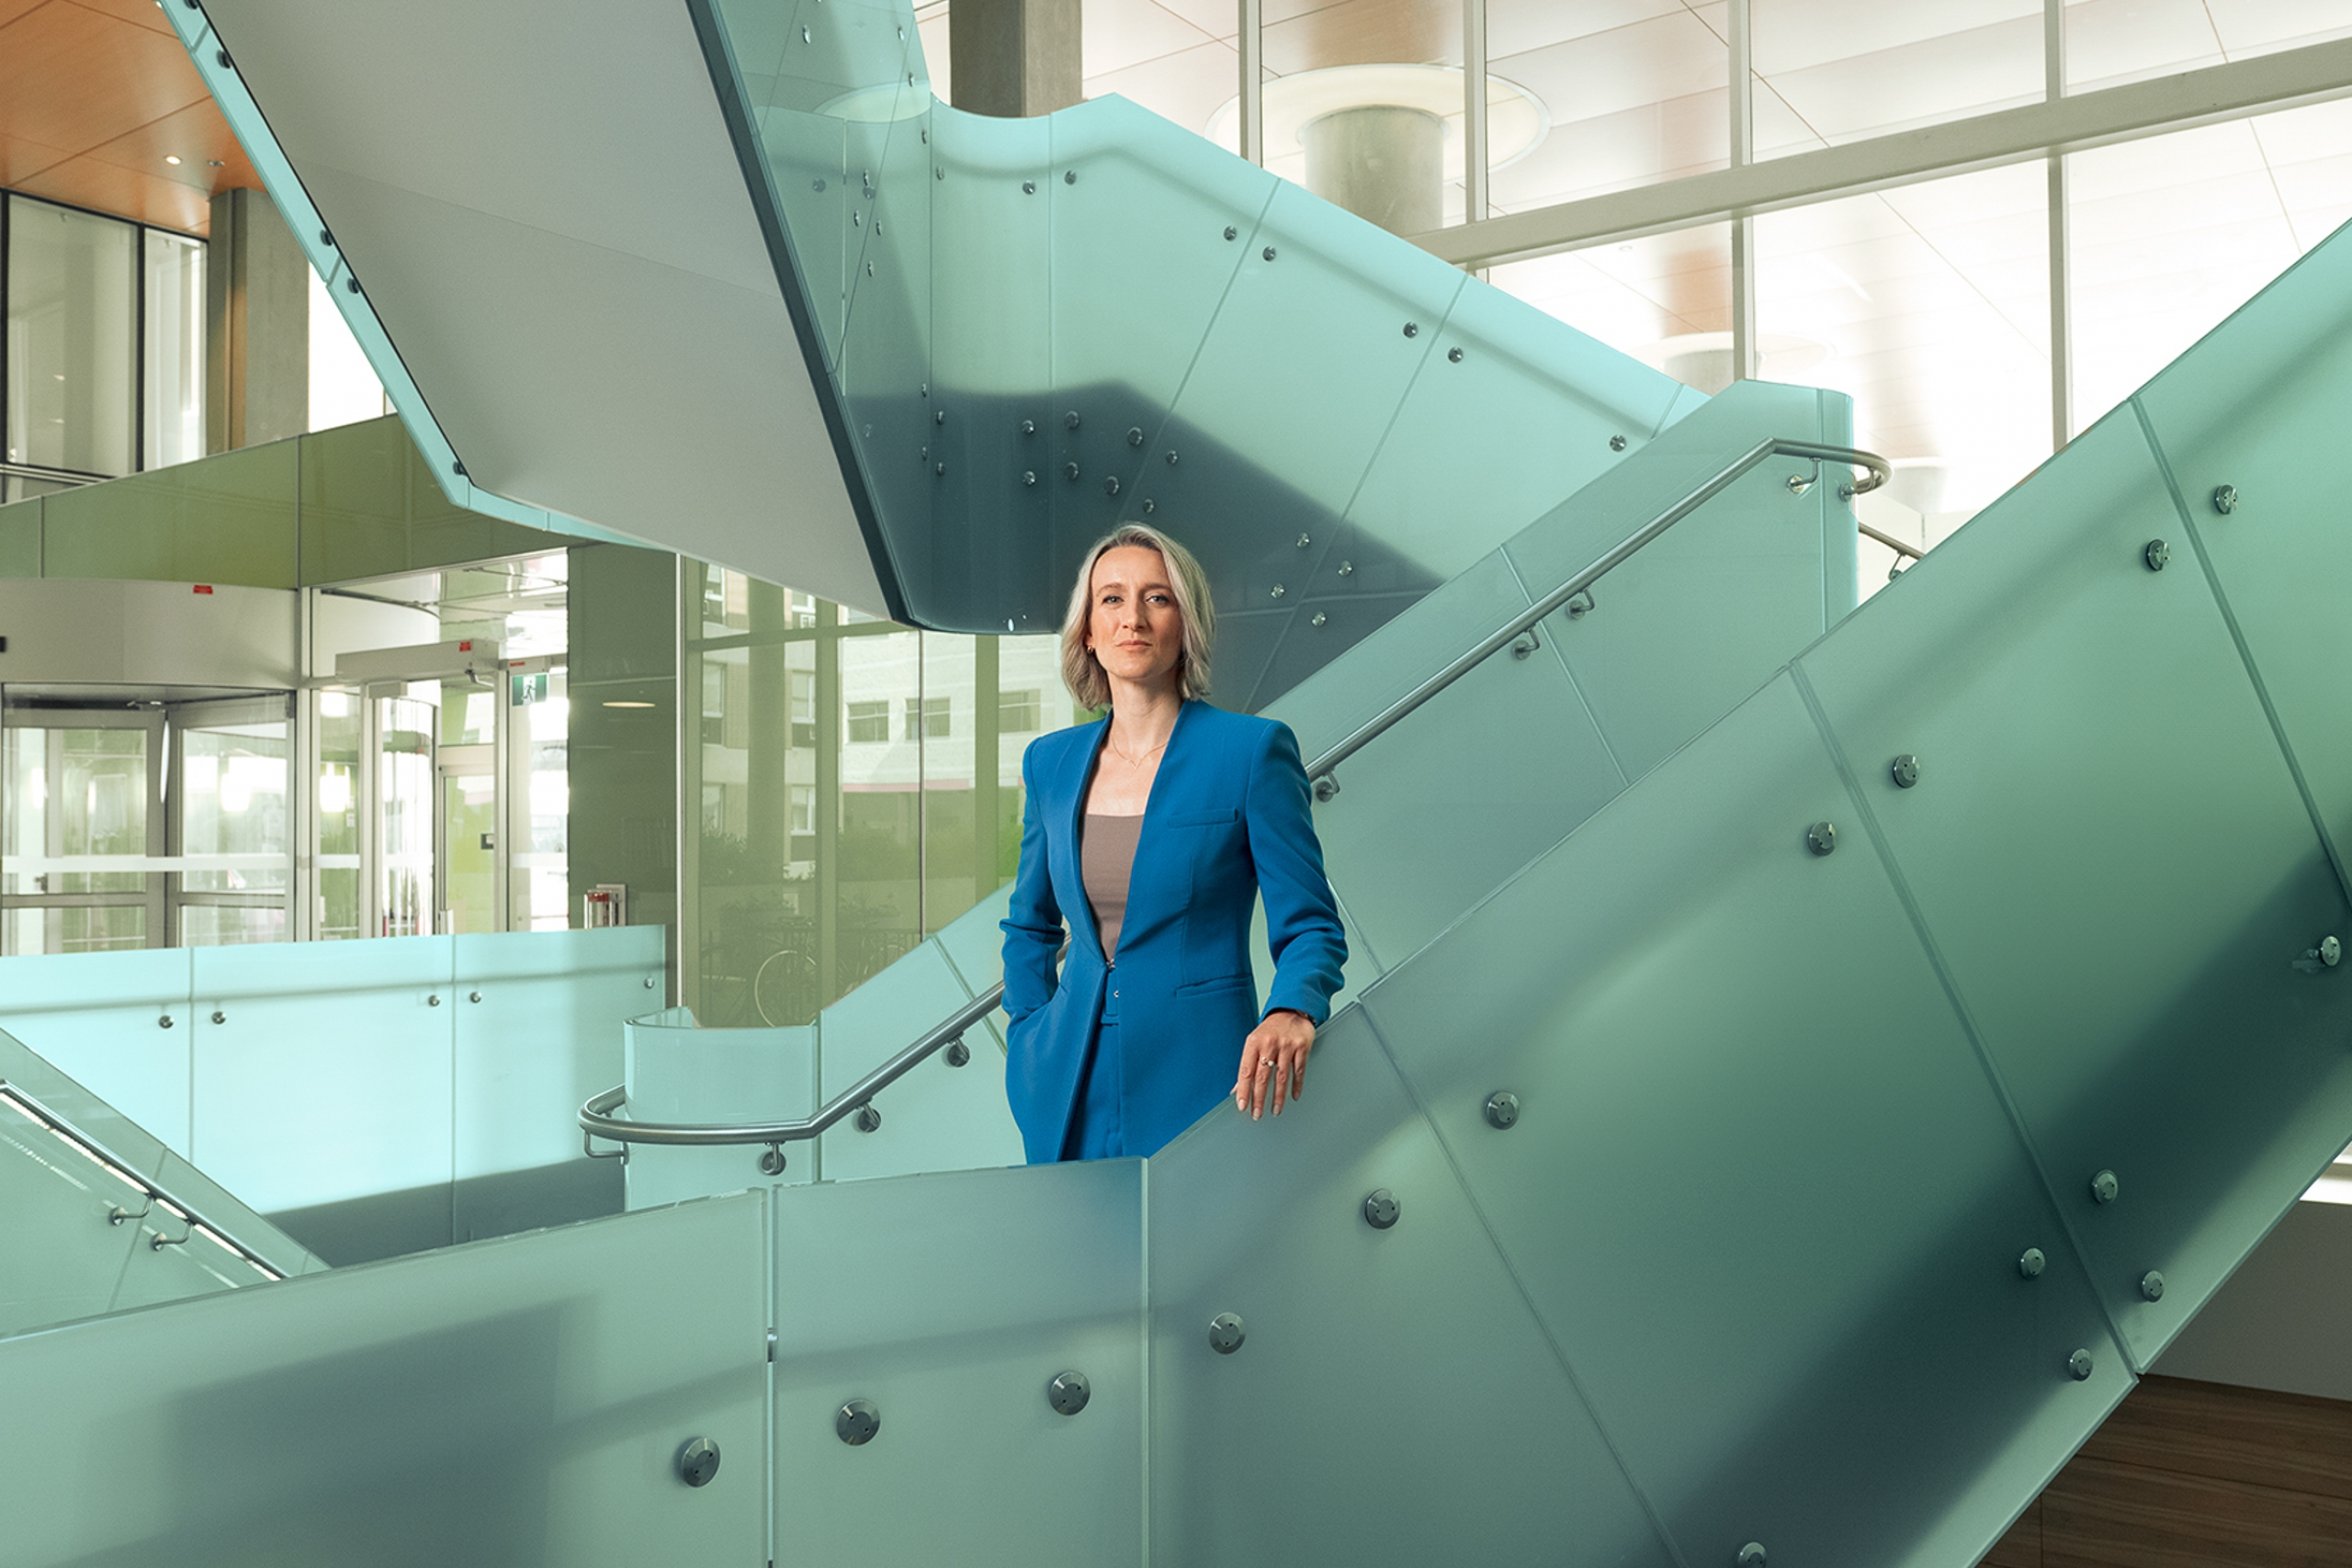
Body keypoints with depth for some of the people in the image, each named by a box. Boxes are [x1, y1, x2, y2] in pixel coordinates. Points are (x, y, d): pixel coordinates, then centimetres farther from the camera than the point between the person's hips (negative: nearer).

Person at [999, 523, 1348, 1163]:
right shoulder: (1050, 761, 6)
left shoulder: (1254, 749, -8)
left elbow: (1309, 925, -6)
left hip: (1197, 1080, -4)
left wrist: (1292, 1012, -25)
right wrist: (1029, 1037, 8)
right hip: (1074, 1088, 4)